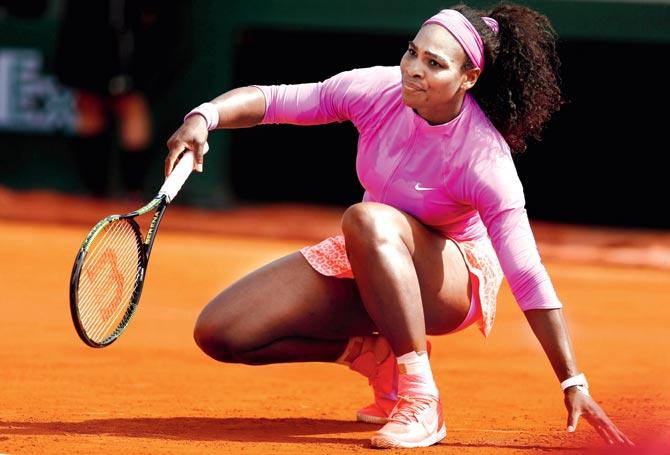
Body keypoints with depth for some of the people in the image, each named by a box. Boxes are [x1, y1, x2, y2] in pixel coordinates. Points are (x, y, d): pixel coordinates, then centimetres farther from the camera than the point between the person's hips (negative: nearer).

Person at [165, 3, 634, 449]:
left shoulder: (485, 159, -29)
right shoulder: (378, 89, -17)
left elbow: (529, 280, -28)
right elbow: (272, 99, -10)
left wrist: (574, 384, -29)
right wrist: (205, 117, -32)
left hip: (450, 281, -6)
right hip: (366, 261, 6)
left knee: (368, 220, -40)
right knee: (218, 333, -9)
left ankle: (419, 397, -33)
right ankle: (375, 352, 6)